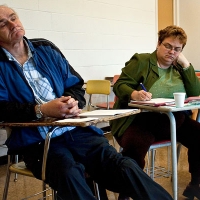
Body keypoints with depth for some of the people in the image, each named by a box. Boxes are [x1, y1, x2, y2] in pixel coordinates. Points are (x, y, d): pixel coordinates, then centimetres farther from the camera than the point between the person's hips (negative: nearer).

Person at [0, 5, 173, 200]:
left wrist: (72, 101, -7)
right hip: (37, 141, -3)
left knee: (122, 166, -17)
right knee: (69, 174, -34)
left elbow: (75, 86, 16)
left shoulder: (45, 48, 15)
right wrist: (41, 110, -21)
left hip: (76, 130, 3)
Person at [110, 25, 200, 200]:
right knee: (134, 147, -35)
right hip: (139, 120, -5)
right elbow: (119, 85, -8)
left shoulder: (179, 67, 17)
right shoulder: (141, 61, 1)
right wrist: (135, 94, -30)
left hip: (173, 121, 6)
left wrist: (186, 64, 1)